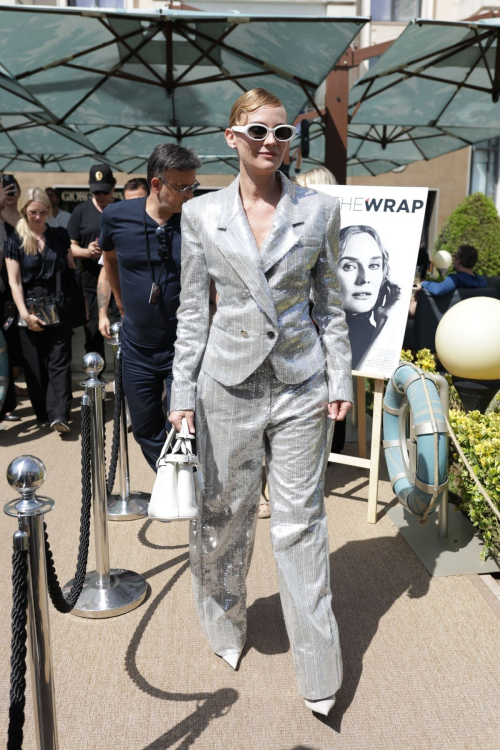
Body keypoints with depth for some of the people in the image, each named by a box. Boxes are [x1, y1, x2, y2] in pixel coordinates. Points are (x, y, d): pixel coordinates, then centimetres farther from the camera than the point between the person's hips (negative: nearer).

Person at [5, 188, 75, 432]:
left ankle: (59, 415, -8)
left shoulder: (60, 235, 6)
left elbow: (72, 269, 12)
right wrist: (25, 314, -12)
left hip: (60, 308, 1)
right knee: (35, 364, 6)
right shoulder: (14, 241, 0)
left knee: (59, 361, -4)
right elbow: (14, 281, -4)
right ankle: (43, 413, 18)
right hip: (31, 310, -1)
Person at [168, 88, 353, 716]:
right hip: (229, 382, 1)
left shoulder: (319, 210, 2)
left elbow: (330, 303, 6)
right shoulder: (201, 214, 1)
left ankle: (317, 670, 23)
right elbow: (191, 311, 4)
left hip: (301, 385, 0)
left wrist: (341, 380, 1)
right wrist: (183, 394, 1)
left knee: (300, 518, 6)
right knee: (222, 514, 11)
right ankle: (227, 629, 39)